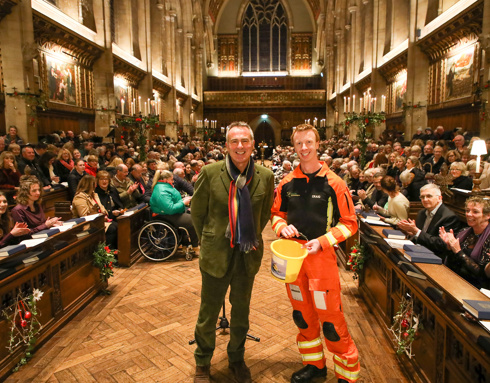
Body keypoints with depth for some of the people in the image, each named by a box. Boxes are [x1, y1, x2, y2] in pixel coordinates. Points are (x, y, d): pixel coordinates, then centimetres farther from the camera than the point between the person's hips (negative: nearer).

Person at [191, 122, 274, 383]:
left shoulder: (265, 177, -5)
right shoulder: (210, 173, -12)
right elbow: (197, 211, 0)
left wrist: (252, 238, 10)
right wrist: (209, 241, 5)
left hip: (248, 255, 2)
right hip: (216, 254, -2)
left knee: (241, 312, 19)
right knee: (208, 313, 13)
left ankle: (237, 360, 43)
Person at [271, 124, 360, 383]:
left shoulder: (333, 183, -8)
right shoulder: (287, 183, 3)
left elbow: (349, 223, -6)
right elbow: (276, 213, 13)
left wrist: (321, 241, -16)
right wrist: (282, 226, -8)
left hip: (322, 255, -4)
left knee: (330, 318, 0)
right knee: (302, 314, 17)